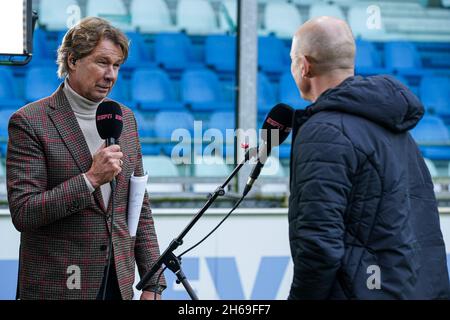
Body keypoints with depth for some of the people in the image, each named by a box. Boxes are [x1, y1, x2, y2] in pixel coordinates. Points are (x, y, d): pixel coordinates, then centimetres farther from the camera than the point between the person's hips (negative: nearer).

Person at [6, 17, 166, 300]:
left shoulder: (125, 118, 10)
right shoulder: (30, 122, -8)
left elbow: (139, 209, 12)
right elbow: (23, 213, -14)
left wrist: (153, 284, 6)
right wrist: (90, 178, -20)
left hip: (119, 284, 5)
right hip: (57, 287, -5)